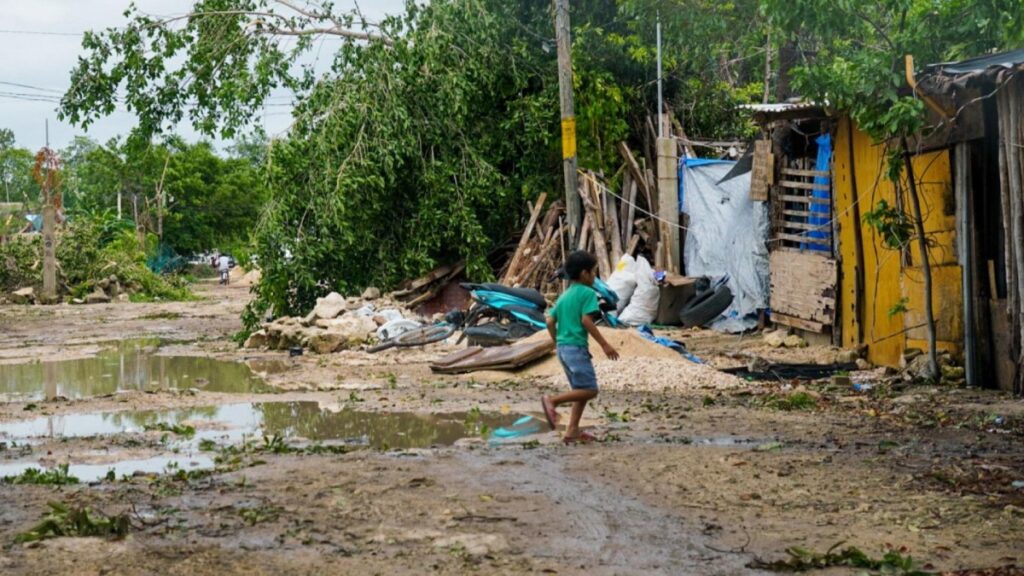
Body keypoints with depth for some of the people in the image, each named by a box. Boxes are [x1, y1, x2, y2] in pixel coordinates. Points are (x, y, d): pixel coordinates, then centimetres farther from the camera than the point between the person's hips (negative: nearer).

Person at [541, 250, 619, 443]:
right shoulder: (588, 293, -8)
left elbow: (550, 322, 11)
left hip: (563, 348, 9)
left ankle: (572, 430, 9)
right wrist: (604, 344, -15)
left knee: (581, 390, 14)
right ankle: (553, 401, -17)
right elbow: (586, 320, -18)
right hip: (577, 347, -9)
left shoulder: (564, 296, 16)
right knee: (590, 390, -7)